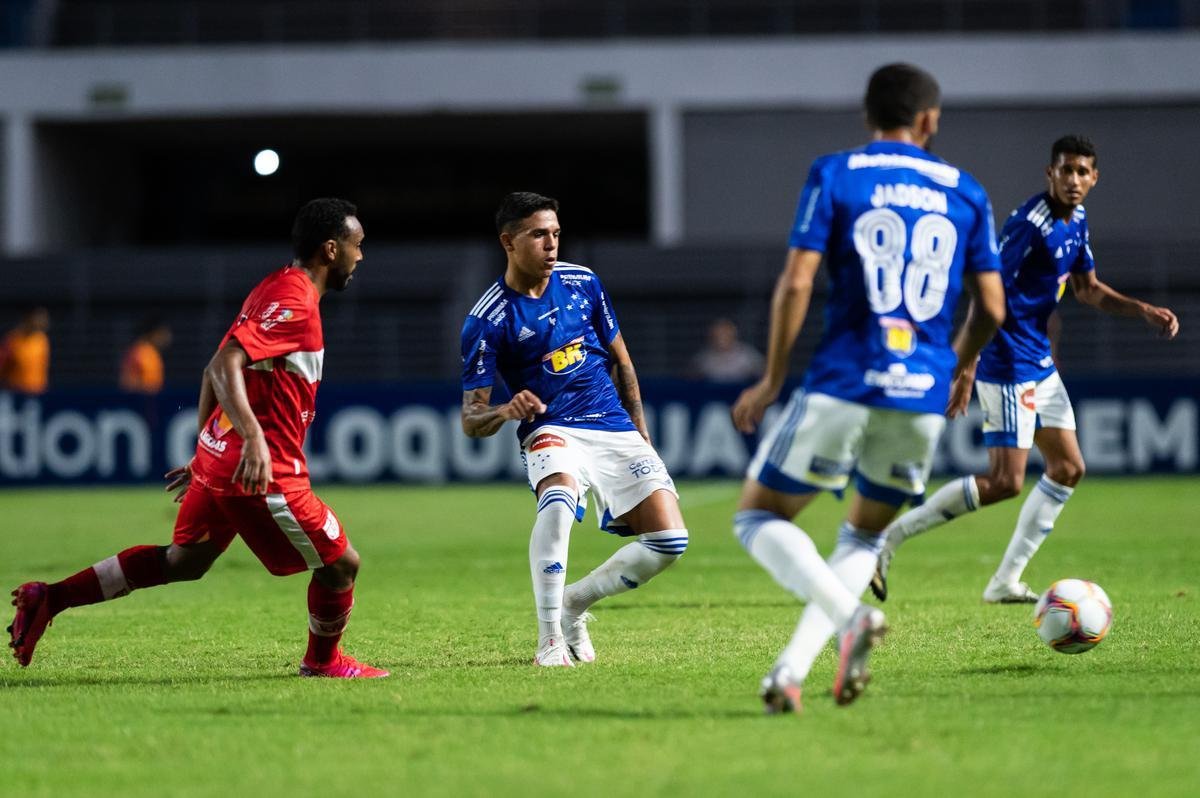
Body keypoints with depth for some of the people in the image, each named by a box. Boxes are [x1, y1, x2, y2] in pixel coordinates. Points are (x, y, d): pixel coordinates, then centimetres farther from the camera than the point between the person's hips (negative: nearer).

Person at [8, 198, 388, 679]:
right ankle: (323, 661, 26)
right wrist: (254, 438, -39)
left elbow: (215, 372, 20)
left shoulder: (273, 291, 14)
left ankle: (49, 599, 15)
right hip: (263, 474, -10)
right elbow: (224, 366, -29)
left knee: (183, 561, 19)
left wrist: (206, 454, 26)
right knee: (340, 563, 4)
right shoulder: (294, 303, -17)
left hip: (217, 455, 10)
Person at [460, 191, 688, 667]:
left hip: (616, 431, 5)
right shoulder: (487, 320, -9)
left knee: (668, 542, -8)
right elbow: (471, 418, -10)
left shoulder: (583, 283, 5)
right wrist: (507, 411, -32)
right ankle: (550, 640, -30)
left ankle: (575, 603, 15)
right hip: (553, 431, -5)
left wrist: (641, 434, 16)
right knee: (559, 497, -38)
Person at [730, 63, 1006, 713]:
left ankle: (851, 616, -17)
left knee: (759, 517, 8)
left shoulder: (834, 175, 2)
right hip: (924, 398, 4)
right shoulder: (965, 192, 11)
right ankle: (791, 671, 5)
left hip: (842, 384, -3)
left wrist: (772, 380, 2)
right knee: (865, 536, 21)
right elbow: (991, 306, 9)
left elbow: (797, 282, -7)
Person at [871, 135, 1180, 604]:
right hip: (1009, 366, -10)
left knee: (1068, 469, 12)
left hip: (1040, 364, 10)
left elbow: (1088, 289, 22)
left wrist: (1144, 311, 9)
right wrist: (966, 369, -26)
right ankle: (890, 537, -8)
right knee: (1005, 481, -15)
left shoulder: (1076, 220, 9)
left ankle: (1006, 582, 17)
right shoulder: (1030, 224, -20)